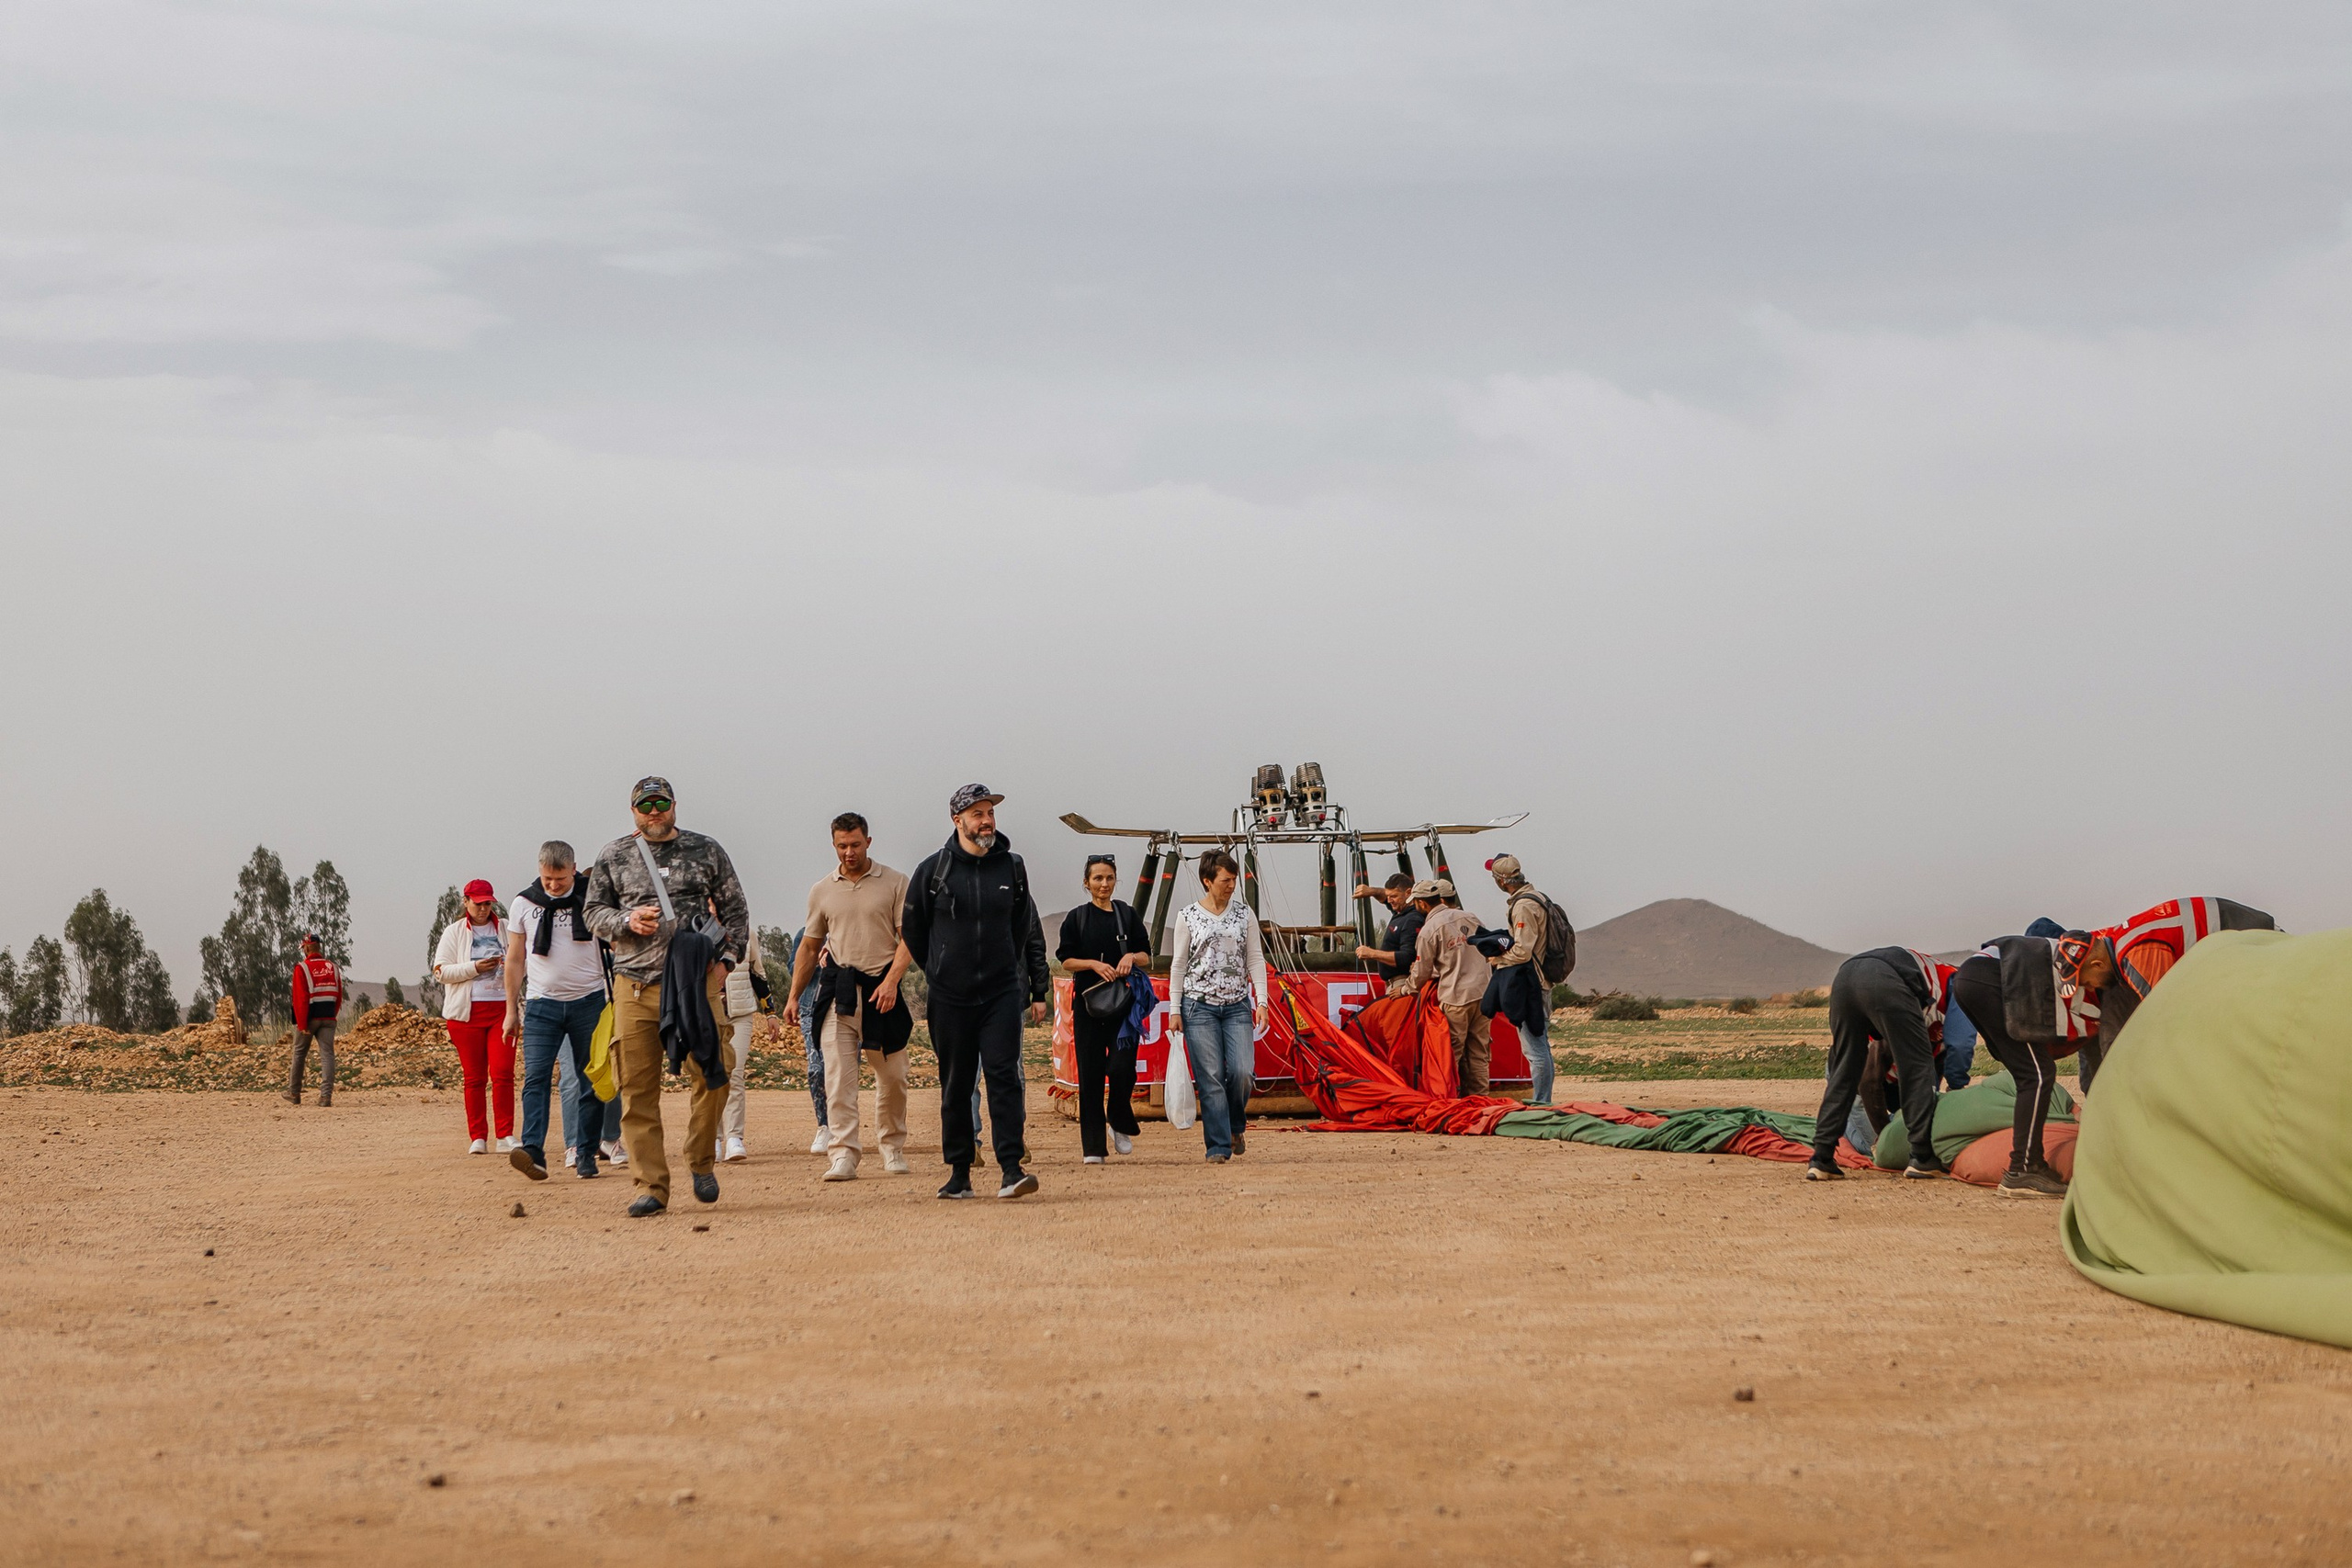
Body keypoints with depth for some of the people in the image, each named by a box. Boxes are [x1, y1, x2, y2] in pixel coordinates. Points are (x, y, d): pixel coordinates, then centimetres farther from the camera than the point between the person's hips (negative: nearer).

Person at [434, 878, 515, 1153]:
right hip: (466, 1013, -1)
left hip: (501, 1008, 1)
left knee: (503, 1073, -9)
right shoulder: (454, 932, 7)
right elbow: (440, 971, -1)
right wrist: (474, 968, -13)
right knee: (474, 1077, 2)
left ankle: (506, 1136, -8)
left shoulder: (505, 930, 13)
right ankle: (478, 1138, 6)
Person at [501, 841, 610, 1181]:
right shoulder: (523, 905, 5)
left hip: (589, 1000, 0)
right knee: (536, 1077, -14)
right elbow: (515, 959, 12)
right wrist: (511, 1009, 11)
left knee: (592, 1081, 1)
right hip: (542, 1003, 0)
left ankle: (586, 1156, 7)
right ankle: (533, 1151, -23)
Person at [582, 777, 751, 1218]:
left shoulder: (706, 850, 11)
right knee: (638, 1088, -3)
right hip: (635, 986, 1)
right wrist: (627, 921, -6)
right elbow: (593, 912, 15)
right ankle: (650, 1186, 1)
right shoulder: (613, 856, 12)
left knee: (711, 1073, -11)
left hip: (696, 981, -1)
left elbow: (735, 910, 13)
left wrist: (727, 958, -2)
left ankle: (700, 1161, 11)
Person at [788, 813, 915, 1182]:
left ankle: (892, 1148, 24)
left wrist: (891, 981, -16)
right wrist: (794, 995, 13)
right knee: (837, 1074, -10)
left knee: (892, 1076, 6)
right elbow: (809, 946, 17)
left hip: (882, 987, -1)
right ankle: (843, 1154, -14)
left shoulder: (894, 884, 2)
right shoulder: (822, 891, 9)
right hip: (838, 988, 1)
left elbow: (909, 938, -2)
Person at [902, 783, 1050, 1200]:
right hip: (950, 997, -1)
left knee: (1005, 1076, -11)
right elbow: (912, 930, 10)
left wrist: (1038, 991, 12)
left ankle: (1010, 1171, -15)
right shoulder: (934, 869, -1)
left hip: (1002, 993, 1)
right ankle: (959, 1174, 14)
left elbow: (1030, 933, 14)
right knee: (956, 1085, 6)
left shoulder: (1012, 867, 7)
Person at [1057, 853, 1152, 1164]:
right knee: (1090, 1072, -3)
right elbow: (1066, 960, 3)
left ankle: (1121, 1125, 14)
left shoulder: (1127, 915, 10)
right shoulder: (1076, 918, 6)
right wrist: (1094, 964, -13)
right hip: (1087, 1002, -1)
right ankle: (1093, 1146, 1)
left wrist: (1131, 957, -8)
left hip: (1123, 1001, 1)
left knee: (1122, 1066, -13)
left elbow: (1146, 955, 13)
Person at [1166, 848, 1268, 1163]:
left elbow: (1256, 959, 9)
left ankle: (1235, 1126, 17)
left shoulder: (1244, 914, 8)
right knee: (1210, 1079, -6)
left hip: (1237, 1006, 2)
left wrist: (1261, 1001, -1)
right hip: (1199, 1006, -2)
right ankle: (1219, 1147, -1)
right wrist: (1174, 1010, 0)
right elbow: (1178, 964, 5)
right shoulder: (1188, 916, 2)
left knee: (1243, 1072, -11)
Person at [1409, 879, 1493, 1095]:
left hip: (1456, 998, -6)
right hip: (1484, 993, 6)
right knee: (1478, 1053, 11)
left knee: (1451, 1054, 1)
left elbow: (1421, 975, -1)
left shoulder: (1429, 930, -8)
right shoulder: (1470, 917, 9)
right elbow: (1487, 951, 19)